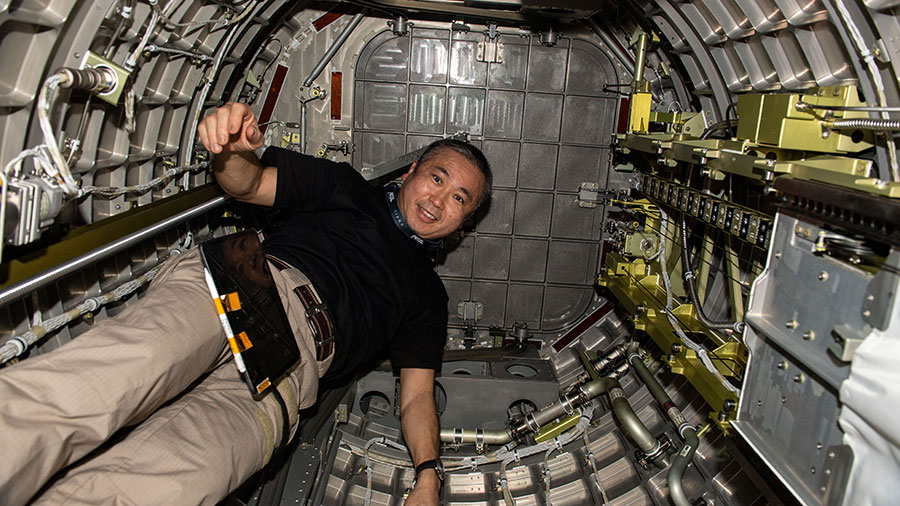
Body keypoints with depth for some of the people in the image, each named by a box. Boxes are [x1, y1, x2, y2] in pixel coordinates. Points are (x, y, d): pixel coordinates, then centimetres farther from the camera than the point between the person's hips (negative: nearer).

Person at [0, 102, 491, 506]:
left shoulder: (427, 295, 29)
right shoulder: (347, 188, 26)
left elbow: (416, 396, 20)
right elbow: (244, 182, 17)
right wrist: (236, 149, -9)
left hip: (296, 358, 1)